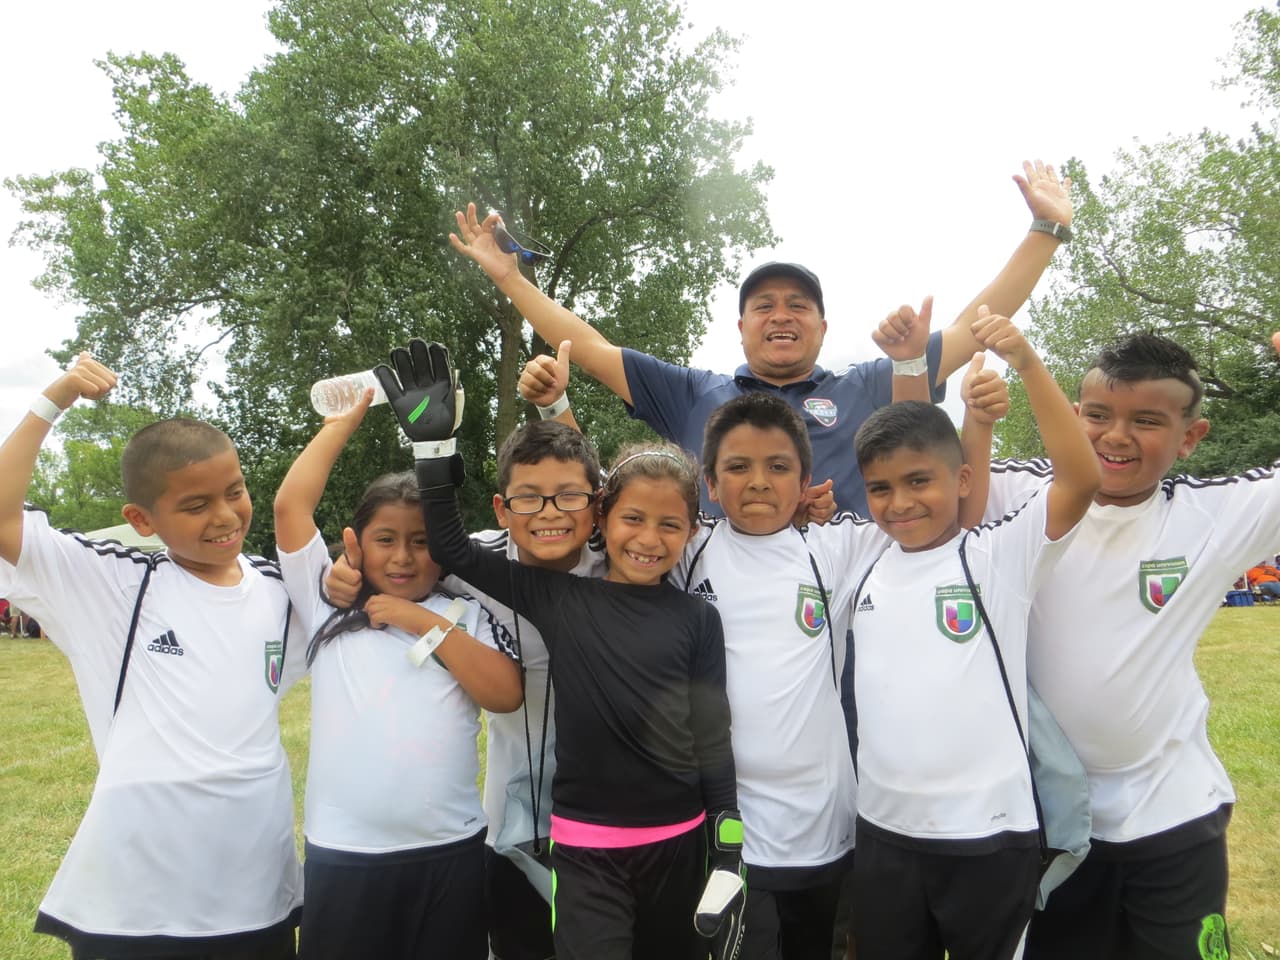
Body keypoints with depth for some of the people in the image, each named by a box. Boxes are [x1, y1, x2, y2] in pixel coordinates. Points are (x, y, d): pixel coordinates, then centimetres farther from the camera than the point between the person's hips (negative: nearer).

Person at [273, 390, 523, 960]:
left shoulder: (468, 616, 3)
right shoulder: (328, 606, 4)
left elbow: (506, 695, -10)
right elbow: (290, 505, -1)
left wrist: (428, 623, -11)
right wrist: (345, 420, 5)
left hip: (451, 851, 0)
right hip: (343, 852, 0)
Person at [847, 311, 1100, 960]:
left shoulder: (1001, 557, -9)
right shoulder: (866, 569, 3)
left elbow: (1081, 479, -22)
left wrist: (1026, 362, -27)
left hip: (988, 832, -3)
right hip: (883, 831, 4)